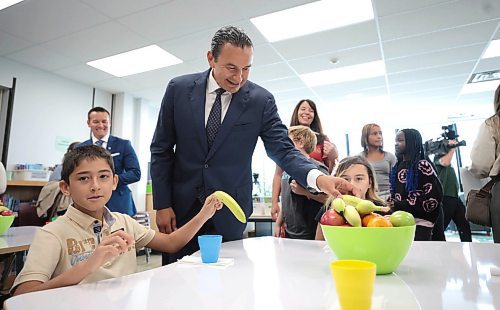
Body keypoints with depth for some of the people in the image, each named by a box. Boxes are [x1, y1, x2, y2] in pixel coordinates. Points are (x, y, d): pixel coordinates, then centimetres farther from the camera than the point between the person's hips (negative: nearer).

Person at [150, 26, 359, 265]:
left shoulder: (261, 100, -8)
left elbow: (283, 150, -9)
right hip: (181, 207, 2)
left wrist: (317, 177, -30)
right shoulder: (179, 89, -4)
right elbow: (161, 149, 0)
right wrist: (162, 204, -3)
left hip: (228, 214, -1)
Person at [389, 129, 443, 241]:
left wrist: (400, 205, -17)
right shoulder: (398, 166, 14)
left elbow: (433, 197, -14)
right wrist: (391, 204, -2)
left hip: (420, 222, -6)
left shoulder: (423, 165, -7)